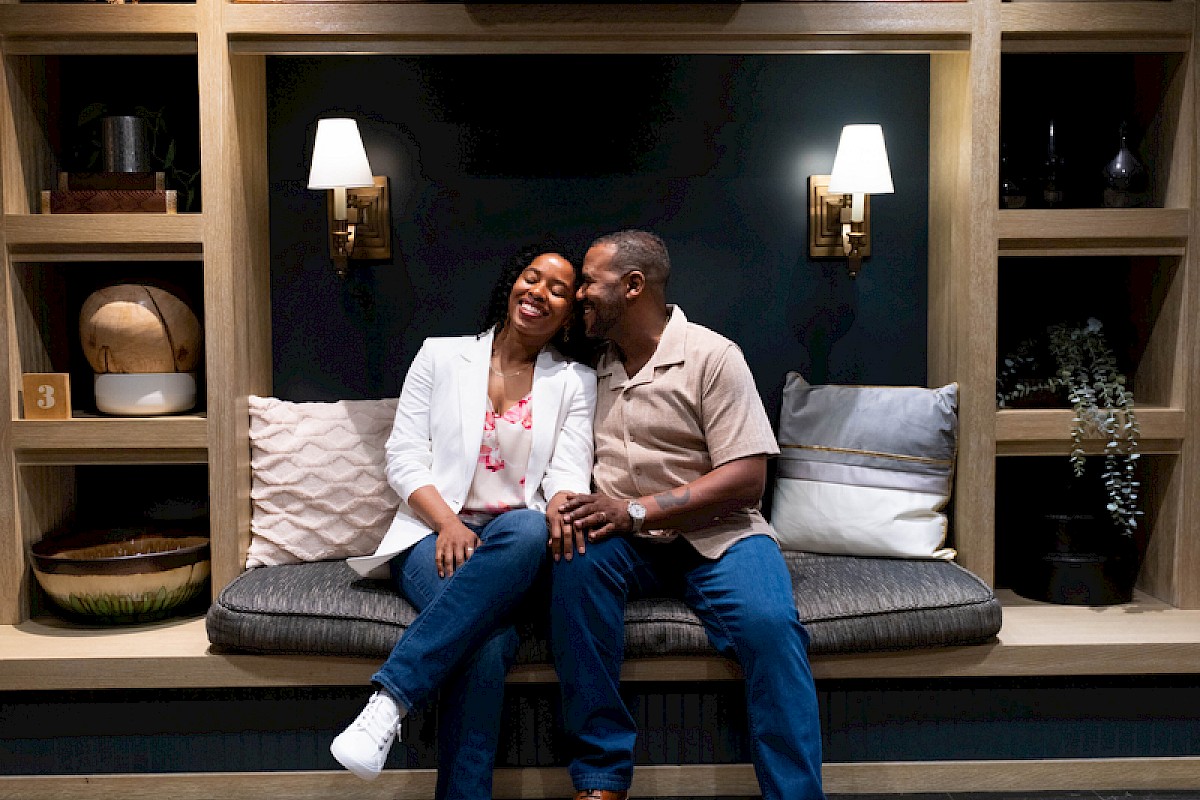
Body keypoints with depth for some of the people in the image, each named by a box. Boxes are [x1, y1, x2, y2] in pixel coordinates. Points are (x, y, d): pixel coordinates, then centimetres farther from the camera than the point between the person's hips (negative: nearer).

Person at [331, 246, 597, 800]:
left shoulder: (575, 381, 13)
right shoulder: (441, 357, 11)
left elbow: (569, 470, 0)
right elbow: (403, 459, 4)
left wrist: (563, 507, -26)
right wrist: (447, 522, -15)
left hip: (516, 540, 1)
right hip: (435, 532, -1)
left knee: (530, 529, -39)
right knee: (489, 641, -35)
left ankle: (391, 696, -38)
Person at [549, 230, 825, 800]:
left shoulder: (712, 357, -4)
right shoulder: (596, 369, 15)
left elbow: (746, 478, -12)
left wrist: (635, 511, -20)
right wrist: (568, 511, -8)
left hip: (715, 535, -3)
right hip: (627, 541, 4)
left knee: (770, 625, -32)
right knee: (577, 562, -30)